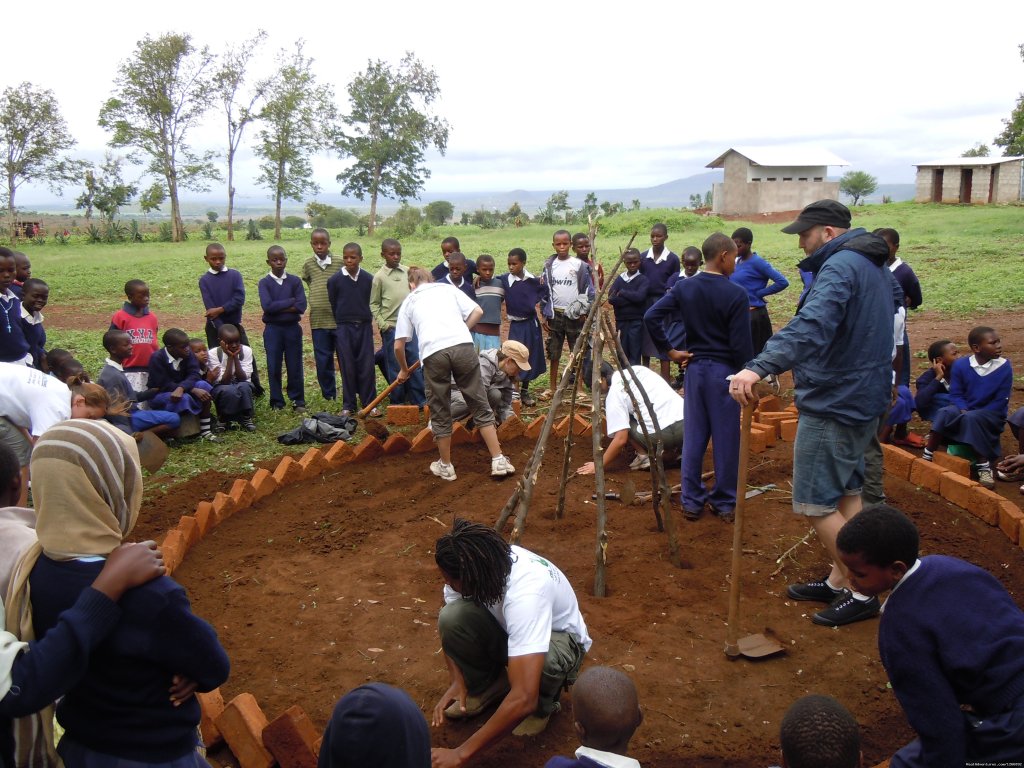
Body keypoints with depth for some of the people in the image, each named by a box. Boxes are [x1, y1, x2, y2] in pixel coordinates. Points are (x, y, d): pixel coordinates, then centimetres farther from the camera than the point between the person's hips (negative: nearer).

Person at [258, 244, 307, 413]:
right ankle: (276, 402, 16)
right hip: (272, 329, 0)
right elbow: (267, 306, -15)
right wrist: (290, 302, -12)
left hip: (293, 328, 0)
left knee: (294, 366, 5)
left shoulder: (295, 281, 1)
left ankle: (298, 401, 16)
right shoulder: (264, 283, -1)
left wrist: (277, 307, -12)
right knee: (274, 367, 5)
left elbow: (301, 306, -10)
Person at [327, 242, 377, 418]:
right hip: (344, 328, -1)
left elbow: (372, 302, 8)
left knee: (367, 366, 2)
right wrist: (340, 323, 8)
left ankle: (369, 403, 11)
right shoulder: (335, 279, -3)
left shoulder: (369, 279, -1)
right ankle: (348, 405, 12)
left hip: (364, 326, 1)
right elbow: (332, 304, 5)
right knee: (347, 367, 4)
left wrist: (366, 320, 8)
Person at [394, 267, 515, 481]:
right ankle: (498, 460, 10)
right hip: (462, 346, 1)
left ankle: (445, 466, 25)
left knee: (440, 413, 13)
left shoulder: (409, 301, 24)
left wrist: (404, 370, 38)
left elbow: (399, 345, 21)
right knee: (480, 405, 10)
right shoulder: (448, 289, 25)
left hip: (433, 352, -1)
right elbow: (477, 312, 15)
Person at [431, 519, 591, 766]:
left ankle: (542, 704, -4)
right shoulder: (466, 568, -24)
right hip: (508, 628, 5)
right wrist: (457, 680, -22)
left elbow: (523, 699, -47)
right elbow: (450, 627, -4)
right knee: (452, 616, -26)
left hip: (559, 638, -4)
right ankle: (486, 684, 3)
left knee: (545, 660, -41)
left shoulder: (525, 591, -42)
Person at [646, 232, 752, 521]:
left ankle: (691, 502, 16)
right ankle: (724, 503, 15)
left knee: (693, 436, 11)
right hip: (725, 370, -4)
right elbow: (741, 345, -15)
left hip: (695, 368, 4)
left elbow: (651, 317, -7)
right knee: (725, 438, 6)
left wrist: (670, 351, 0)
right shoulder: (735, 294, -14)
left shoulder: (683, 288, -1)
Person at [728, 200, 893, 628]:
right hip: (865, 399, 11)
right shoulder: (872, 265, 14)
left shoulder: (839, 267, -20)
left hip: (832, 404, -11)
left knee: (816, 503, -3)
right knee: (846, 492, 17)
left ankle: (859, 593, 6)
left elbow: (812, 326, -37)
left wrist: (759, 367, -49)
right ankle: (840, 580, 28)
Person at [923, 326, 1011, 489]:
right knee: (944, 413, -30)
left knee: (971, 419, -35)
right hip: (964, 409, 2)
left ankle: (984, 467, -27)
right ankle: (928, 456, -24)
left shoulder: (1004, 367, -11)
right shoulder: (960, 365, -7)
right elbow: (955, 394, -2)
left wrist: (969, 414, -19)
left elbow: (1000, 401, -11)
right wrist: (963, 411, -22)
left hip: (991, 414, -2)